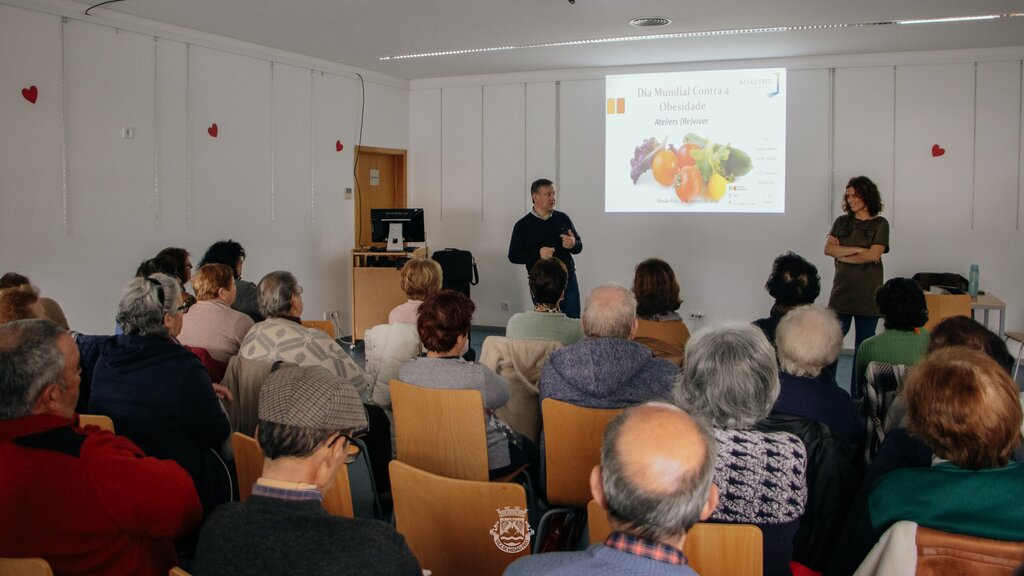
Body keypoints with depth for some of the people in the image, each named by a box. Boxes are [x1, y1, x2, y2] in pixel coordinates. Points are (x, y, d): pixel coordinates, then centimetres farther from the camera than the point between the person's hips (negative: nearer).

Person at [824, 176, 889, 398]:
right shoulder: (841, 222, 11)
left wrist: (843, 254, -5)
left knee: (863, 346, 4)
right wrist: (858, 250, -11)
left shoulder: (879, 224, 3)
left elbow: (874, 254, -11)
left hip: (867, 294, -2)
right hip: (842, 290, 2)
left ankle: (859, 395, 12)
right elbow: (828, 248, -4)